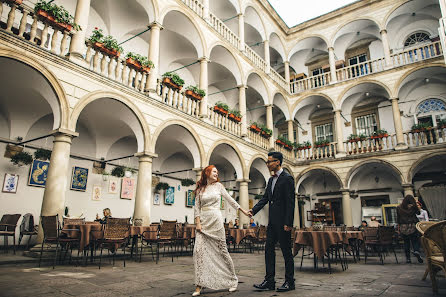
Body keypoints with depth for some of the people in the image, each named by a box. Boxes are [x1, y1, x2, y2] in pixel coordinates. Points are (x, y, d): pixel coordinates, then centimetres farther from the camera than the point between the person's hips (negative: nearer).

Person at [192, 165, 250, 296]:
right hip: (203, 222, 1)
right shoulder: (200, 189, 9)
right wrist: (198, 222, -4)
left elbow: (230, 200, 13)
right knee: (198, 250, -8)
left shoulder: (218, 186, 8)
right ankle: (199, 286, -1)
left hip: (216, 221, -1)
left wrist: (243, 210, 15)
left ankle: (233, 280, 20)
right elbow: (197, 207, 6)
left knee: (222, 250, 2)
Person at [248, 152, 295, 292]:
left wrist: (288, 223, -19)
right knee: (269, 249, 9)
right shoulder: (271, 180, 15)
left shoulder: (287, 179, -10)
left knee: (286, 251, 3)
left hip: (283, 222, -8)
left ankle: (289, 282, 16)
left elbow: (290, 202, -15)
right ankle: (269, 281, 17)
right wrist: (254, 210, 1)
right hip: (272, 221, 8)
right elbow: (265, 198, 15)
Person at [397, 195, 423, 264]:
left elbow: (398, 218, 7)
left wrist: (399, 226, 15)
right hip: (412, 226, -2)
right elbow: (418, 213, 12)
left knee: (406, 242, 8)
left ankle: (408, 258, 7)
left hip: (403, 227, 2)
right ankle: (416, 251, -21)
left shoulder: (399, 207, 3)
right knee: (415, 240, 6)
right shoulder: (413, 207, -5)